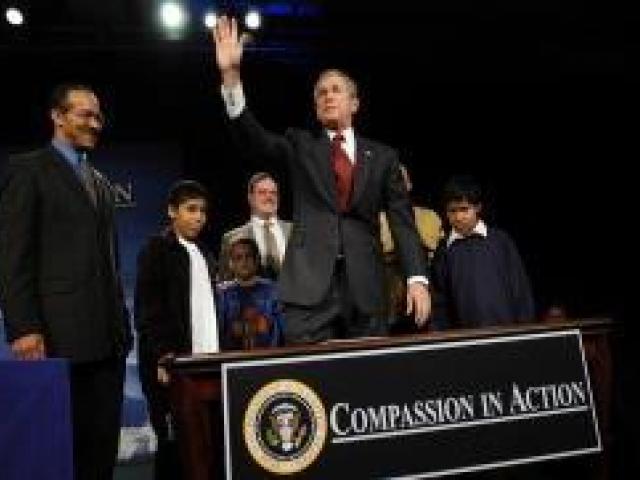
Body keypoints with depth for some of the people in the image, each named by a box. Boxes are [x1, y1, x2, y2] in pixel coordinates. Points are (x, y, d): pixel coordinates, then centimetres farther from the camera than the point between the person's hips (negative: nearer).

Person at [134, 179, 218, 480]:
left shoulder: (204, 254, 18)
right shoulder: (157, 249, -2)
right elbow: (146, 309, -8)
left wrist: (216, 353, 13)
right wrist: (164, 356, -15)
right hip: (172, 363, -6)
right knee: (173, 442, -2)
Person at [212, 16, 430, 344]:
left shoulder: (382, 156, 12)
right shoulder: (300, 145, 12)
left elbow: (402, 220, 5)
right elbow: (253, 138, -4)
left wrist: (417, 278, -8)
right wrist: (231, 76, -17)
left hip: (365, 286, 1)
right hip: (310, 283, -1)